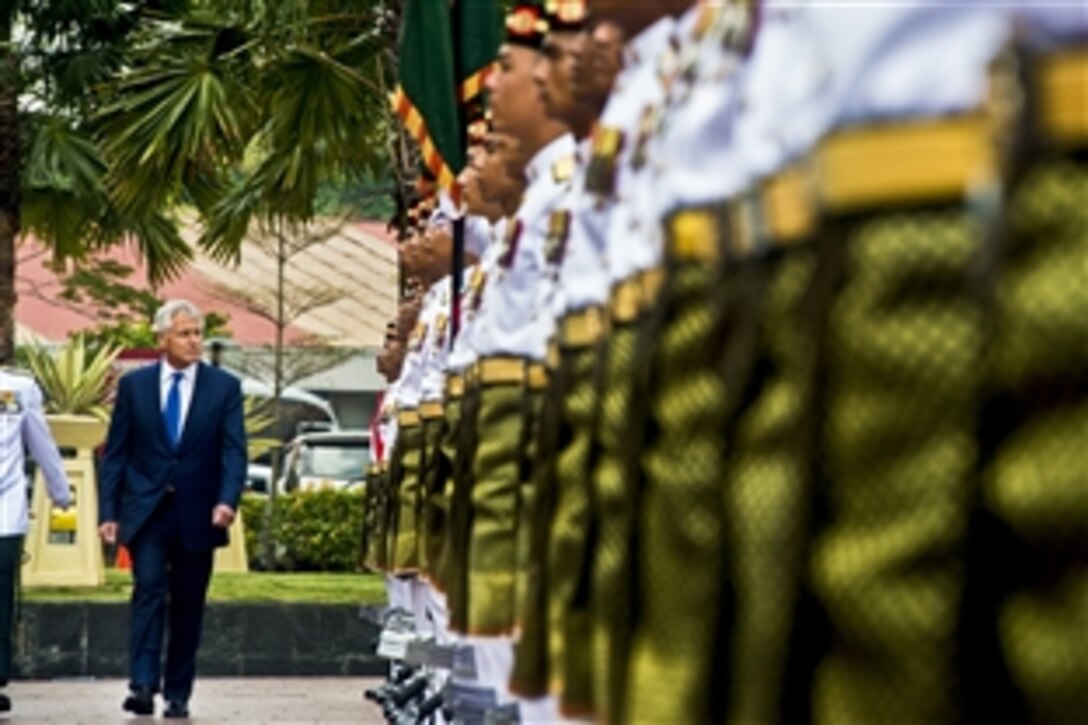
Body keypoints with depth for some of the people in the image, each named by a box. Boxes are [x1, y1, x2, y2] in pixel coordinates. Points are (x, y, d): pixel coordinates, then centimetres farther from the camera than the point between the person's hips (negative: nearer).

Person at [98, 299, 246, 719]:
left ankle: (177, 695, 12)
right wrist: (108, 512, -3)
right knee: (150, 591, -15)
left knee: (188, 606, 5)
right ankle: (142, 685, -20)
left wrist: (227, 500, -21)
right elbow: (115, 453, 5)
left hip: (196, 516, 1)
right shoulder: (134, 385, 4)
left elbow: (234, 451, -4)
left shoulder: (224, 388, 3)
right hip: (146, 512, -1)